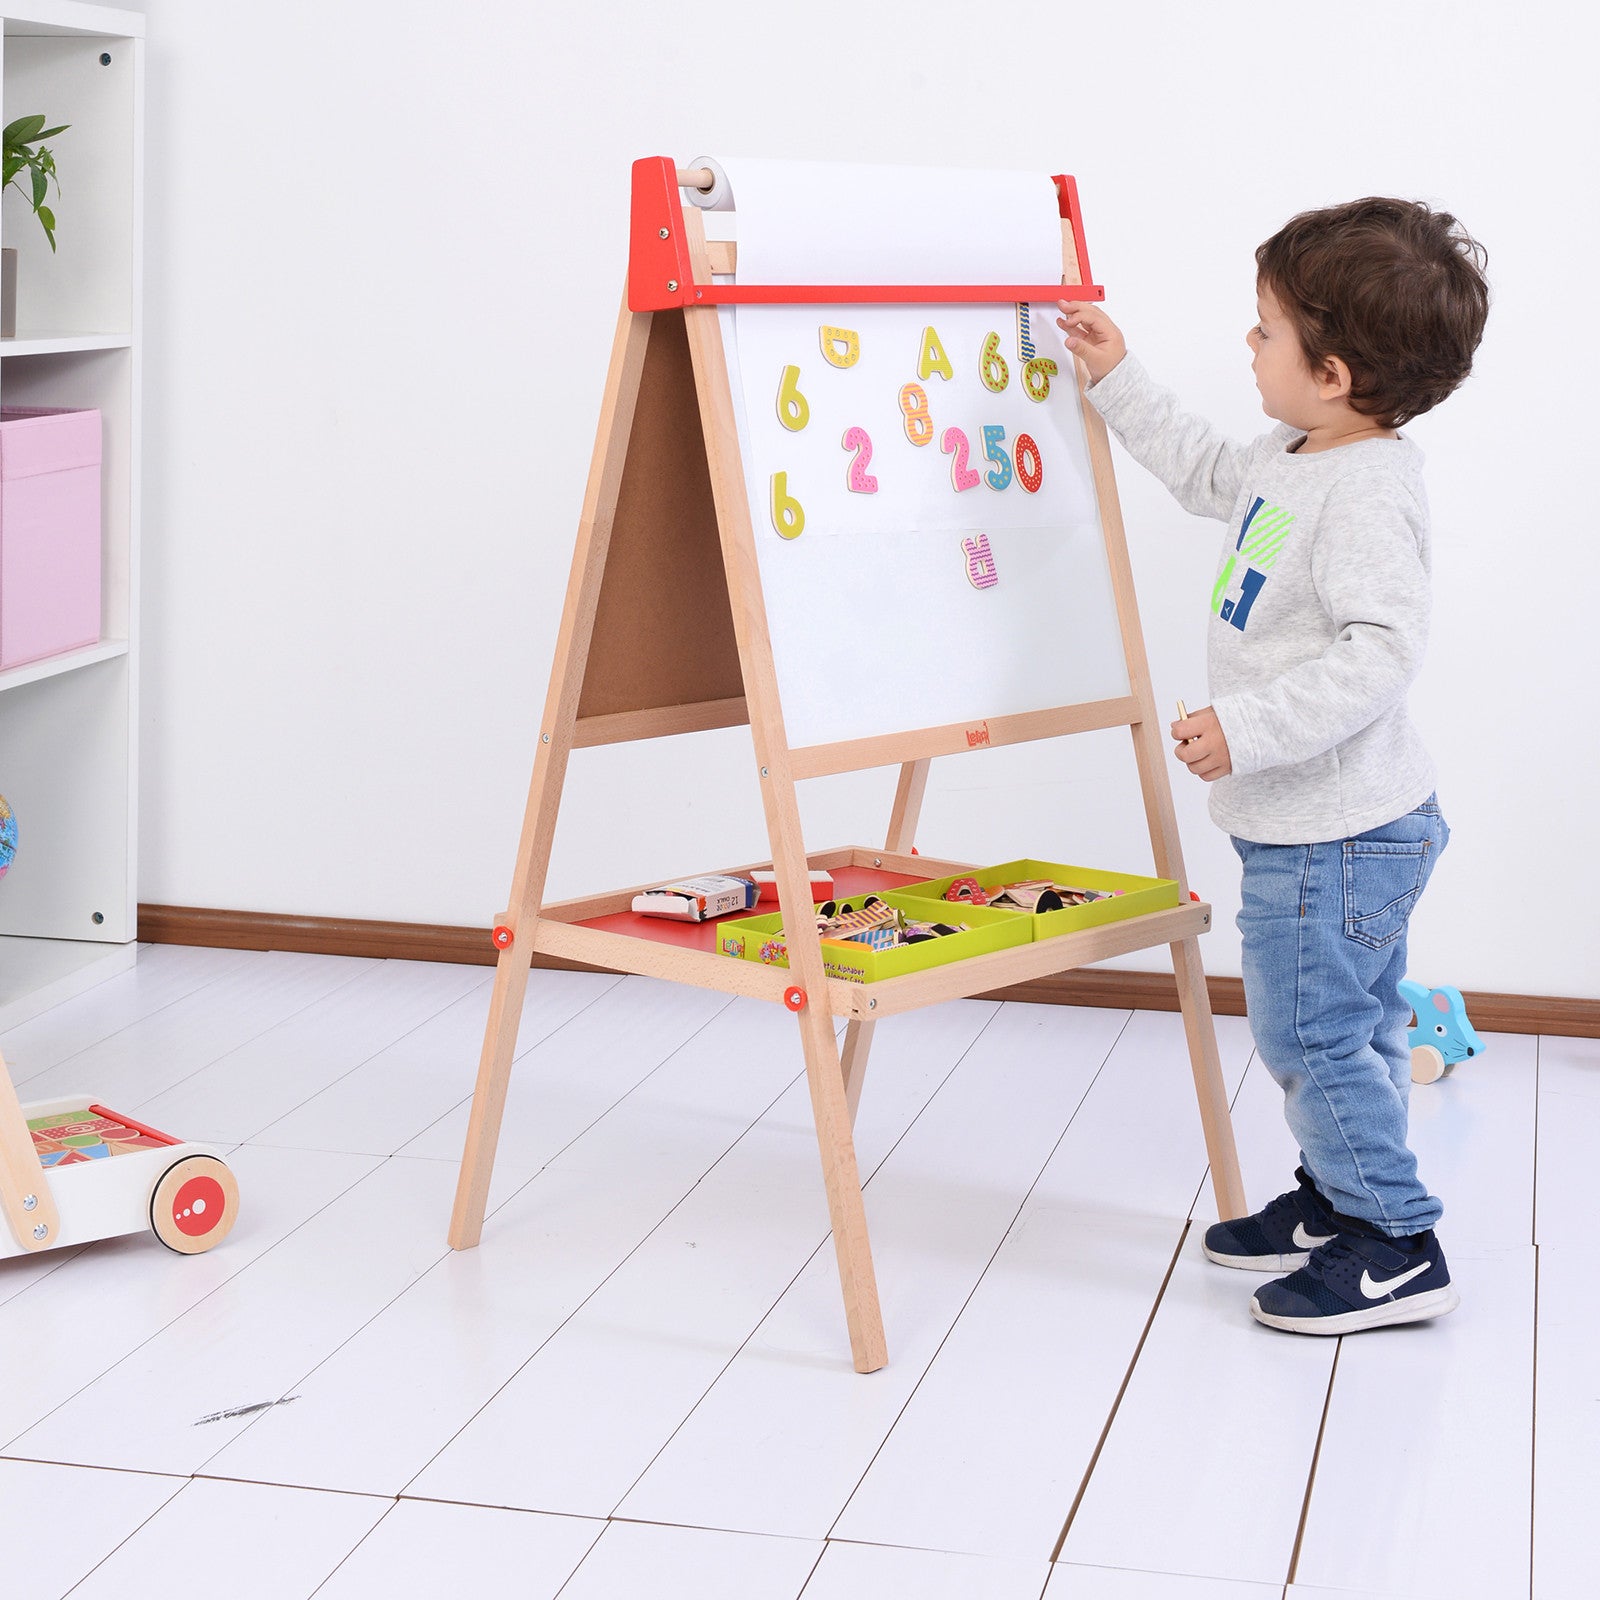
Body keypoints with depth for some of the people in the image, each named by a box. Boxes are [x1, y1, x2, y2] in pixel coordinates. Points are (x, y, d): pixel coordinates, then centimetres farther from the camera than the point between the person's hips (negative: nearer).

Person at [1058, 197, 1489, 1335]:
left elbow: (1381, 652, -33)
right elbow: (1205, 470, 29)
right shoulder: (1296, 465, 8)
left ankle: (1397, 1249, 7)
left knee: (1308, 1032, -2)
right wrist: (1118, 379, 29)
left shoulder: (1368, 493, -24)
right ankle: (1339, 1200, 36)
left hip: (1338, 835, -10)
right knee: (1351, 1027, 21)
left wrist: (1250, 727, -35)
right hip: (1332, 825, 10)